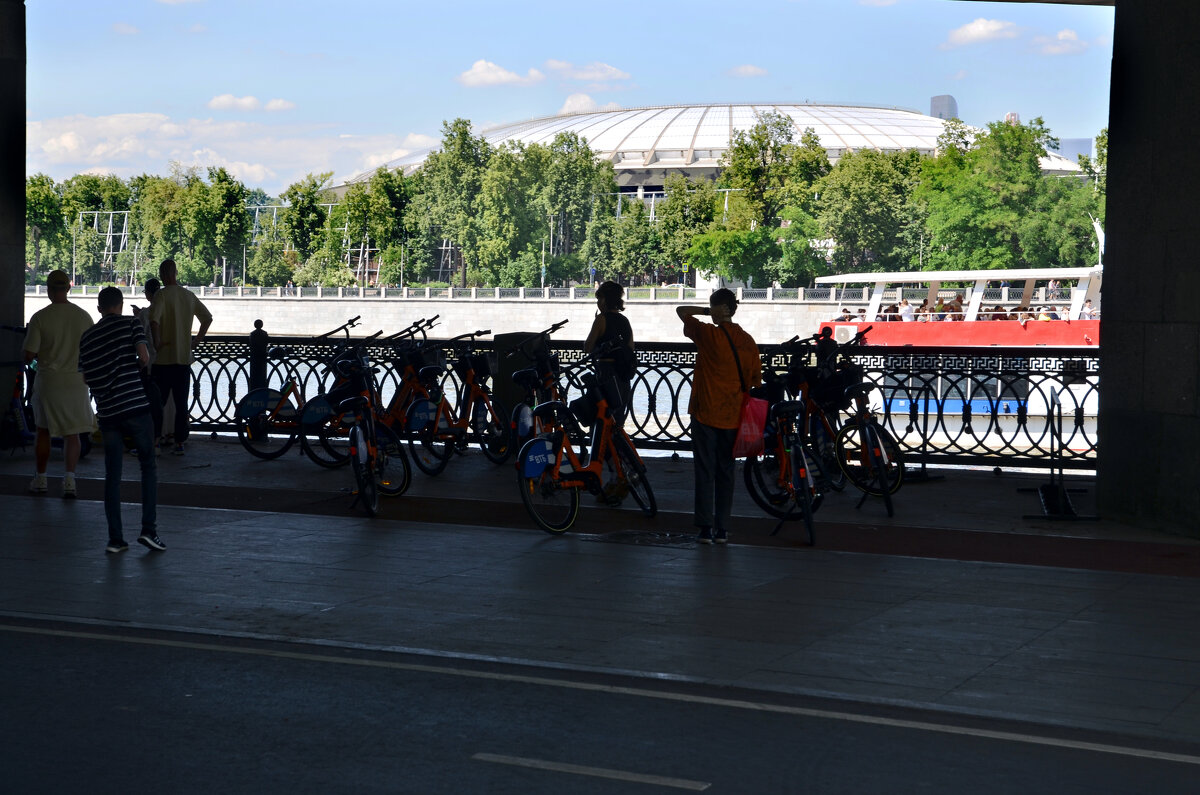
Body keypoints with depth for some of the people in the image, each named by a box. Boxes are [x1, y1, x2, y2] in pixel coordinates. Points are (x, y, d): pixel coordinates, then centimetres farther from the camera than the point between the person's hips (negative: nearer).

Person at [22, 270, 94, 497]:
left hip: (48, 381, -2)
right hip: (76, 382, 2)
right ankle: (70, 479, -3)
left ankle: (40, 478, 20)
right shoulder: (84, 317, -2)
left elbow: (29, 355, -10)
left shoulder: (40, 317, -11)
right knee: (72, 433, 8)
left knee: (43, 431, 14)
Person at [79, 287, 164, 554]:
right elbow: (144, 357, -11)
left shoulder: (87, 337, 12)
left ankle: (115, 538, 5)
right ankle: (149, 529, -1)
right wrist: (141, 367, 10)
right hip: (136, 406, -3)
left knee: (112, 476, 7)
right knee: (148, 466, 8)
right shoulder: (130, 323, -1)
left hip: (107, 412, 4)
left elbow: (87, 377, 15)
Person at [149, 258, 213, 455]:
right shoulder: (189, 296, 8)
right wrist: (196, 341, 17)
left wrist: (157, 342, -15)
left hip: (164, 358, -5)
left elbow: (154, 320, -26)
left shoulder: (162, 295, -10)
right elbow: (208, 318, 15)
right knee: (181, 403, 7)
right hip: (185, 357, 5)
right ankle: (180, 442, 9)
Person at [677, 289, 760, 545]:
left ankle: (705, 528, 1)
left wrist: (708, 310, 4)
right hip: (734, 417, 4)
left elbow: (681, 311, 2)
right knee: (726, 472, 11)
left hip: (705, 413, -4)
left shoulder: (708, 334, -11)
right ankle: (722, 529, 12)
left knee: (705, 472, 2)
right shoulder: (748, 341, 3)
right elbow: (756, 380, 9)